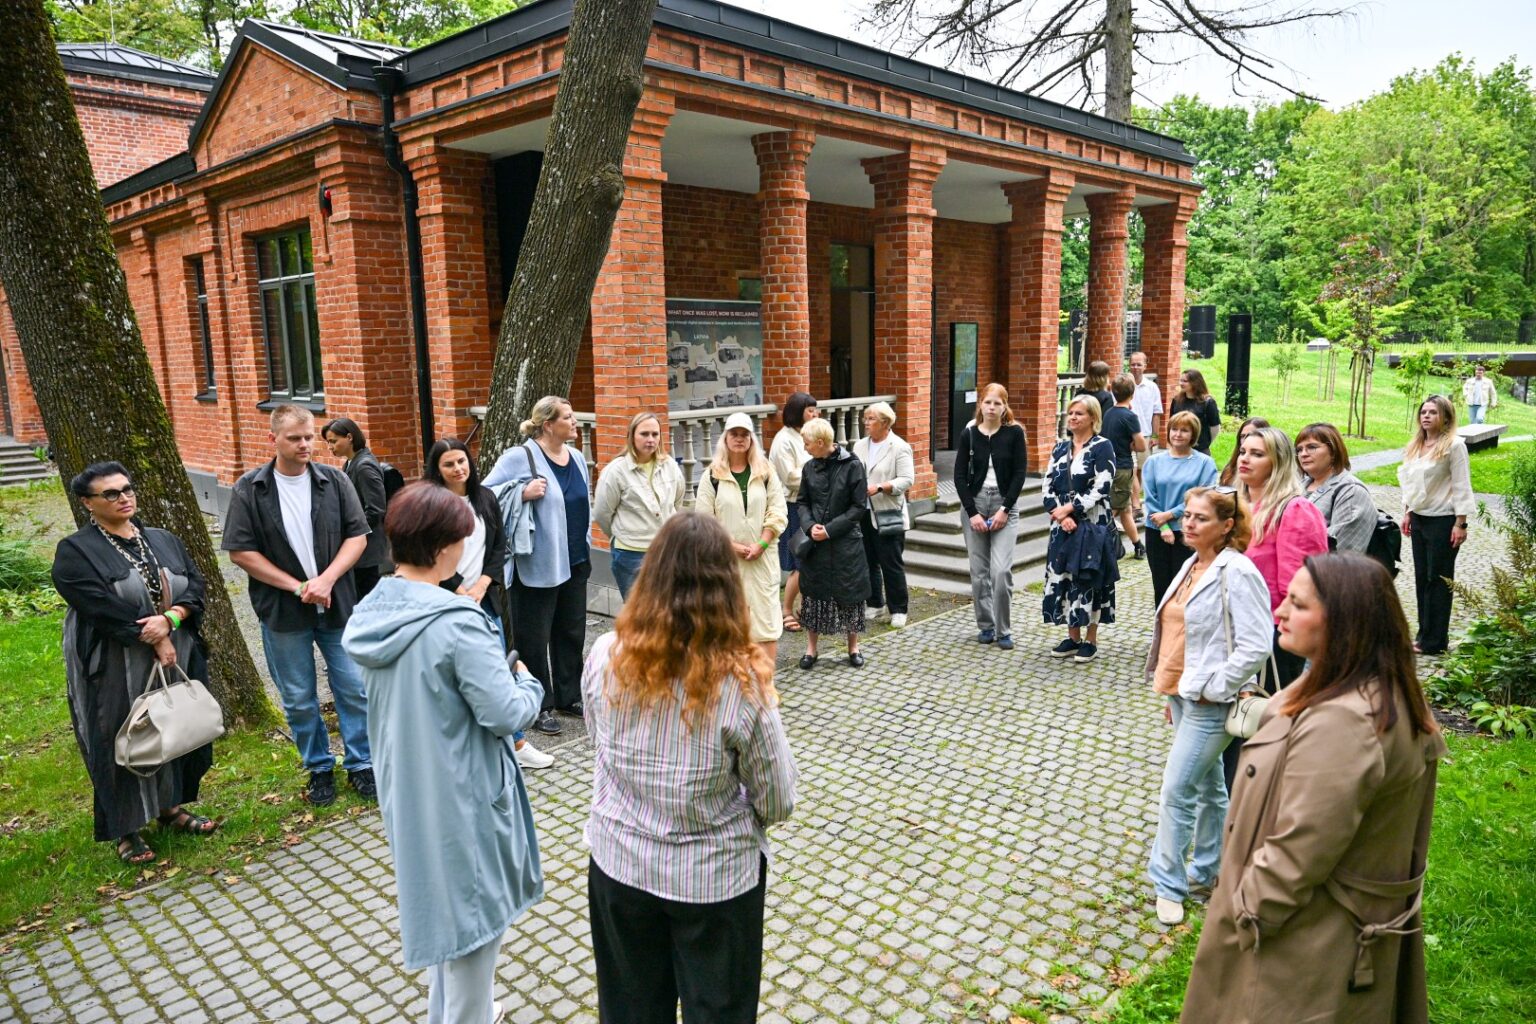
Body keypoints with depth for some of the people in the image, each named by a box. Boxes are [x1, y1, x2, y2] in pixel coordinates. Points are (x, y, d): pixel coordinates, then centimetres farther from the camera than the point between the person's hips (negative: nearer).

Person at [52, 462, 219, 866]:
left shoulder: (163, 540, 9)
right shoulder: (75, 552, -8)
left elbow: (195, 585, 1)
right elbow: (103, 608, -19)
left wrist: (169, 618, -18)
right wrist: (155, 641, -19)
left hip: (178, 660, 6)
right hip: (116, 673, -5)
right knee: (123, 745, 3)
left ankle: (170, 806, 32)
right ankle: (124, 830, 18)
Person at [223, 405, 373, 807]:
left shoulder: (334, 481, -1)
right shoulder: (249, 490, -4)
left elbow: (357, 536, -2)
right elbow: (240, 550, -6)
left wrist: (327, 579, -15)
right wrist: (296, 587, -13)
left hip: (337, 605, 1)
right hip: (283, 610, 0)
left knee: (353, 690, 6)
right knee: (299, 700, 11)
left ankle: (361, 764, 22)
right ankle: (319, 769, 28)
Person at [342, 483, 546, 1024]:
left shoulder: (373, 611, -2)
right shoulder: (457, 624, -27)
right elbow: (506, 714, -24)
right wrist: (527, 684, -4)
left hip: (407, 788, 8)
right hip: (461, 793, -8)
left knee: (440, 903, 27)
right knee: (472, 913, 11)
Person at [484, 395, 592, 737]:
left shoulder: (577, 457, 9)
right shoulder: (519, 457, -12)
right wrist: (523, 493, -24)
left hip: (574, 562, 7)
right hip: (537, 564, -7)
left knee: (572, 632, 15)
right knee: (534, 638, 3)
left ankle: (569, 697, 30)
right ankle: (539, 706, 15)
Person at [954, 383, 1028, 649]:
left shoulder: (1014, 433, -2)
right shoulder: (969, 434, 1)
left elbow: (1019, 473, -3)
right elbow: (959, 475, 0)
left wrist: (1004, 510, -10)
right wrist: (972, 513, -7)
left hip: (1004, 506, -2)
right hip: (974, 503, 2)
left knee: (1001, 570, -11)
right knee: (979, 572, 5)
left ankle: (1003, 630, 2)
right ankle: (985, 625, 19)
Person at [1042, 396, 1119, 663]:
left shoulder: (1102, 447, -6)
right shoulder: (1060, 448, 10)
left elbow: (1101, 490, -14)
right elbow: (1048, 487, 5)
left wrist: (1070, 509, -15)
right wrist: (1060, 515, -9)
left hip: (1093, 526, -5)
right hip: (1062, 527, 5)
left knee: (1088, 581, 0)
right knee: (1062, 579, 7)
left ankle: (1090, 640, 13)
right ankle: (1073, 637, 20)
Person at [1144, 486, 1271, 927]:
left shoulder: (1236, 573, -19)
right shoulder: (1192, 565, 8)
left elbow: (1255, 647, -23)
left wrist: (1211, 688, -17)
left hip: (1209, 703, -9)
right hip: (1183, 694, 9)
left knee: (1175, 794, -4)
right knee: (1208, 787, 20)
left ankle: (1169, 884, 10)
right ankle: (1207, 871, 33)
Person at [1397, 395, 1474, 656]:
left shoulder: (1454, 445, -12)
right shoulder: (1415, 446, 9)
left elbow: (1462, 486, -12)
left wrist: (1460, 524, -15)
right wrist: (1408, 512, 13)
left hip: (1443, 520, -7)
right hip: (1419, 518, 7)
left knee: (1438, 579, 0)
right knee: (1422, 578, 12)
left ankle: (1434, 641, 7)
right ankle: (1425, 633, 21)